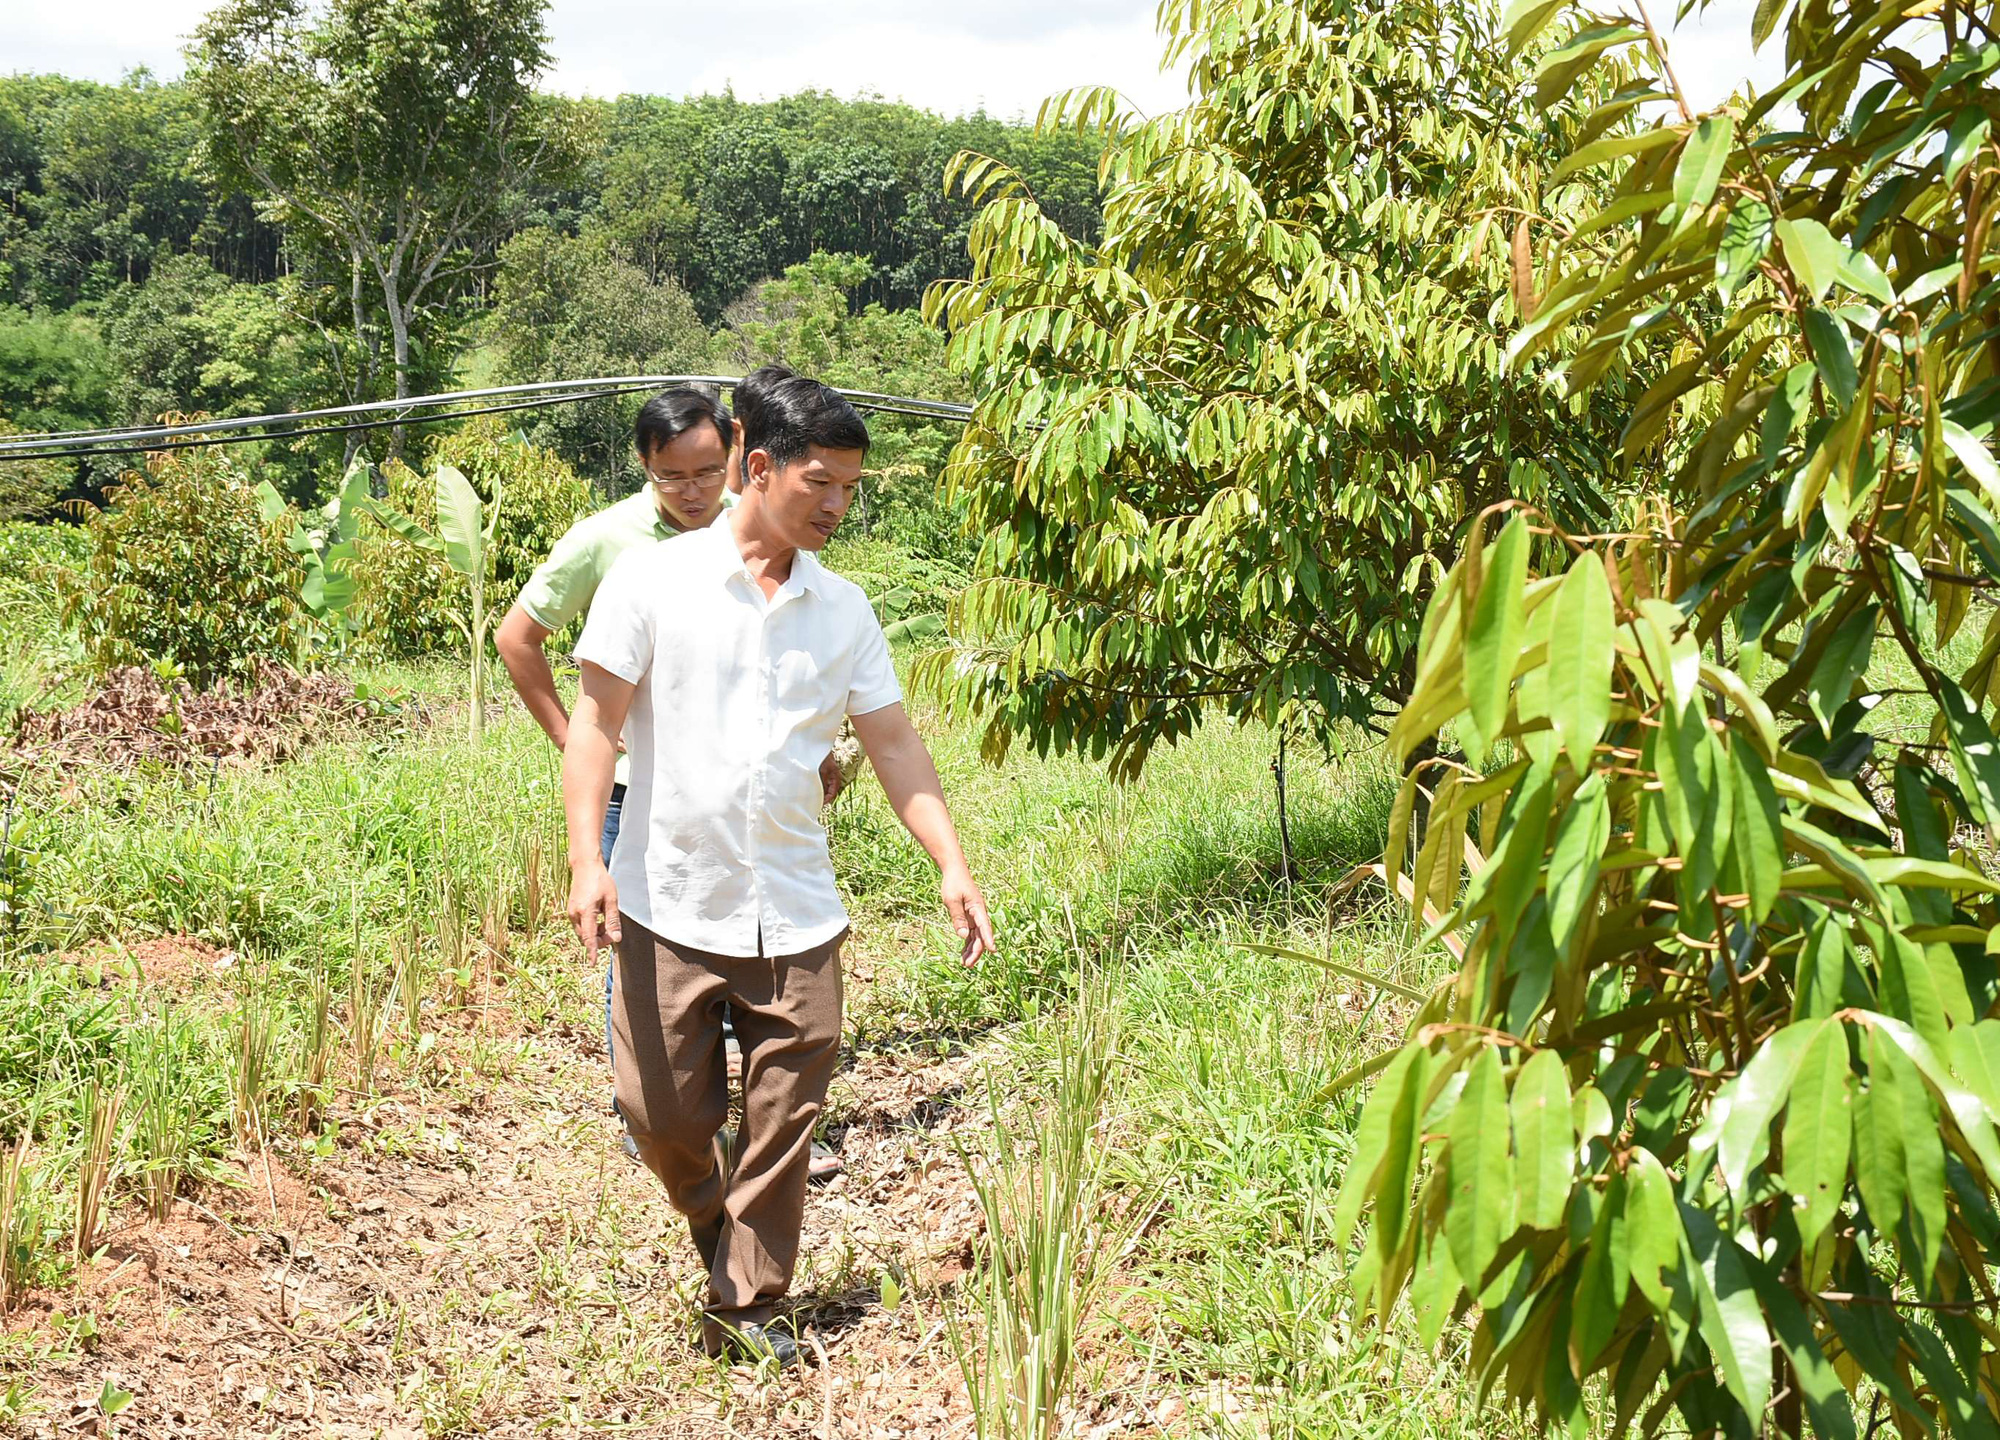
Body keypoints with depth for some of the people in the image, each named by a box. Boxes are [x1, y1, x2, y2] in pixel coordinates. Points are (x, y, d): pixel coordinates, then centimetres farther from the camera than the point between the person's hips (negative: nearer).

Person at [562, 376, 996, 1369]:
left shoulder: (843, 609, 7)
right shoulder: (653, 581, -3)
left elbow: (894, 745, 9)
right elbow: (596, 723, -4)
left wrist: (953, 868, -1)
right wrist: (587, 859, -14)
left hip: (797, 916, 3)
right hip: (669, 909, -2)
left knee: (782, 1124, 3)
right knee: (663, 1113, 4)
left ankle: (744, 1307, 19)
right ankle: (724, 1240, 34)